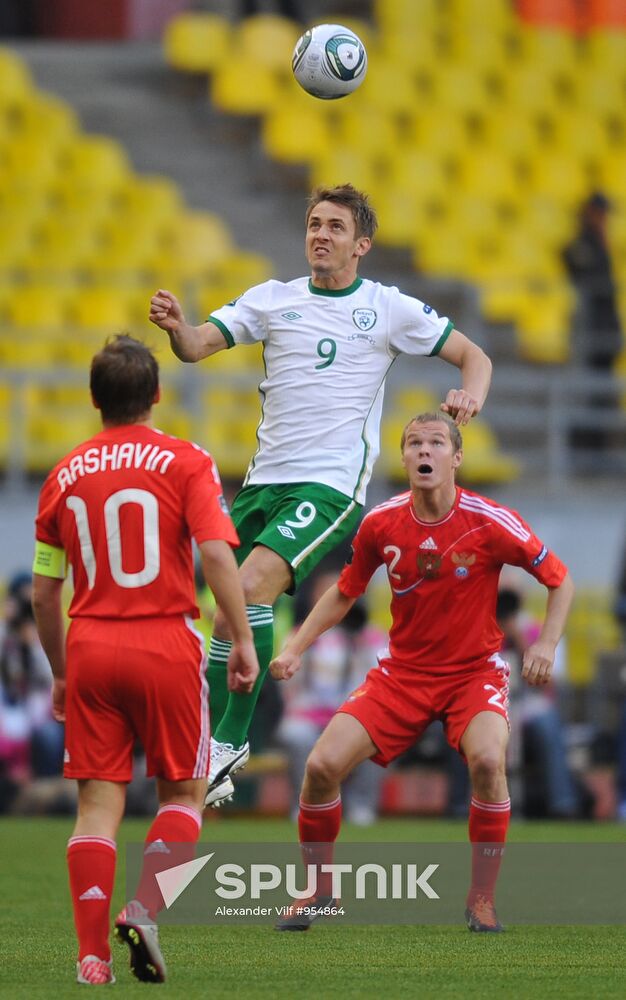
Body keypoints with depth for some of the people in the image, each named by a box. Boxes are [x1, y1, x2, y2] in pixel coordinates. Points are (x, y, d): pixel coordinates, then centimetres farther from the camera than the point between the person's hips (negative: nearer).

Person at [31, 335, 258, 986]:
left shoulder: (65, 475, 9)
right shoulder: (184, 462, -1)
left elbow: (43, 593, 12)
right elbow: (216, 554, -13)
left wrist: (60, 673, 22)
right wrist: (242, 640, -7)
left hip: (89, 646, 3)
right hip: (166, 643, -2)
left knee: (98, 800, 3)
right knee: (183, 791, 11)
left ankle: (93, 953, -4)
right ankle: (145, 909, -10)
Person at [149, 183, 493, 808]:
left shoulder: (390, 309, 2)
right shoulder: (272, 300, 9)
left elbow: (473, 356, 8)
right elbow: (198, 346, 1)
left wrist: (471, 394, -14)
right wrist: (176, 326, -22)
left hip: (331, 485, -5)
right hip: (265, 477, 5)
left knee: (251, 587, -24)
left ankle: (227, 743, -20)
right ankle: (218, 747, 16)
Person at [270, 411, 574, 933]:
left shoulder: (489, 522, -15)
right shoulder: (381, 523, -6)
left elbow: (560, 580, -4)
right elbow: (345, 592, 11)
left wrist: (546, 644, -19)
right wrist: (296, 647, 1)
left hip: (474, 670, -3)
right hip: (403, 670, 3)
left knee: (487, 759, -33)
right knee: (322, 765, -12)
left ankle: (482, 899, -14)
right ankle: (319, 886, 13)